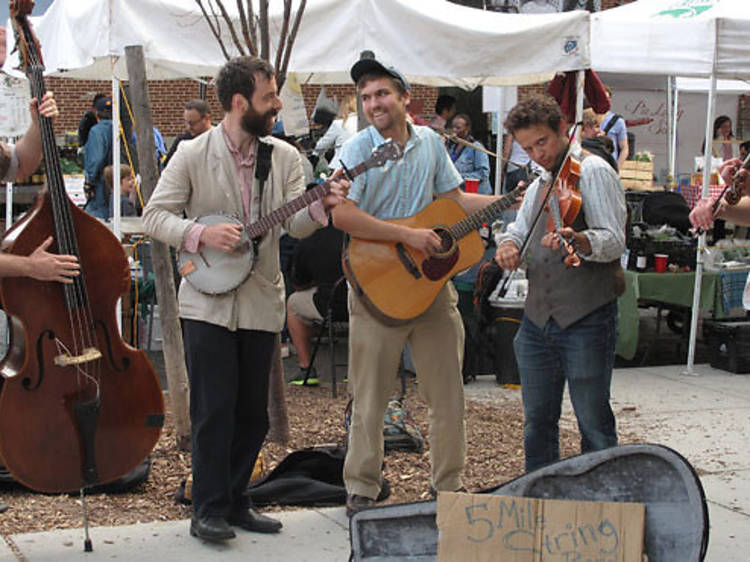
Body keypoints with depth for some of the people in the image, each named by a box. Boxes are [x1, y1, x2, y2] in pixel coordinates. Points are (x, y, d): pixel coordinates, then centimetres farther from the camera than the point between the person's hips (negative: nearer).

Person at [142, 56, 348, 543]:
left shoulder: (284, 157, 5)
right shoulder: (193, 155, -5)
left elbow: (296, 225, -1)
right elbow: (155, 216, -4)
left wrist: (322, 206, -22)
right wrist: (201, 233, -19)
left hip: (262, 301, 4)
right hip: (209, 303, -4)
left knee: (253, 412, 10)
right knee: (214, 409, -5)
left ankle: (236, 503, 23)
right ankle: (209, 511, 6)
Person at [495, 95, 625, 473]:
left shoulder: (593, 172, -6)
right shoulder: (538, 186, 19)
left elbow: (613, 241, -16)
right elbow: (519, 230, 17)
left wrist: (576, 239, -37)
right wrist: (508, 244, -7)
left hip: (587, 319, -7)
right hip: (537, 320, 7)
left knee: (594, 423, 0)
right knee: (537, 421, 14)